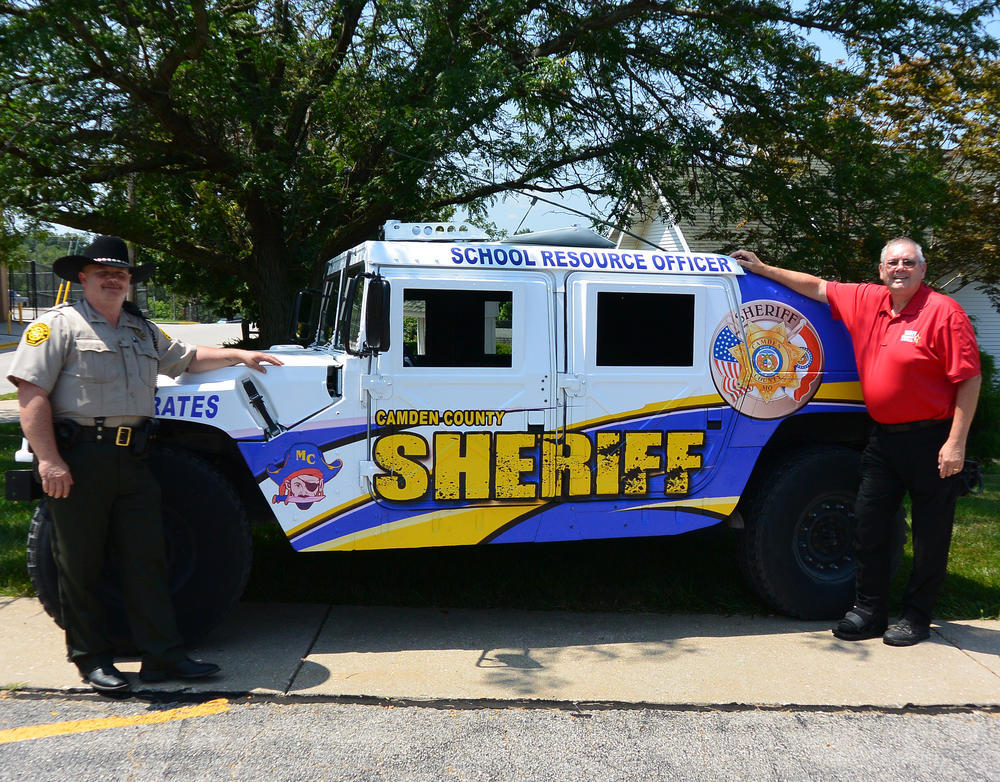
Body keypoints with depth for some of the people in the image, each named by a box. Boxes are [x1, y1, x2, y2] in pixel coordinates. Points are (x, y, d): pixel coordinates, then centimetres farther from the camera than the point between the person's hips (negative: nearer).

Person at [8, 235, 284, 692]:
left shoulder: (143, 331, 19)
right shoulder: (58, 325, -3)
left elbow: (187, 358, 33)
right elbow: (31, 392, -11)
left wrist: (239, 355, 23)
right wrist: (48, 459, -19)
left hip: (132, 459, 6)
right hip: (78, 460, -6)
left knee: (146, 558, 6)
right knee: (81, 563, 4)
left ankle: (162, 655, 11)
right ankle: (91, 659, 16)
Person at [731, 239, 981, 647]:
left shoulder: (943, 312, -11)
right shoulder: (867, 300, 7)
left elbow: (969, 379, -13)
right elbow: (818, 288, 20)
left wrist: (956, 443, -18)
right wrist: (762, 269, 17)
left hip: (931, 440, -6)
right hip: (884, 437, 6)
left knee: (930, 535, 6)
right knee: (868, 526, 9)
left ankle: (916, 617, 20)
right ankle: (869, 611, 21)